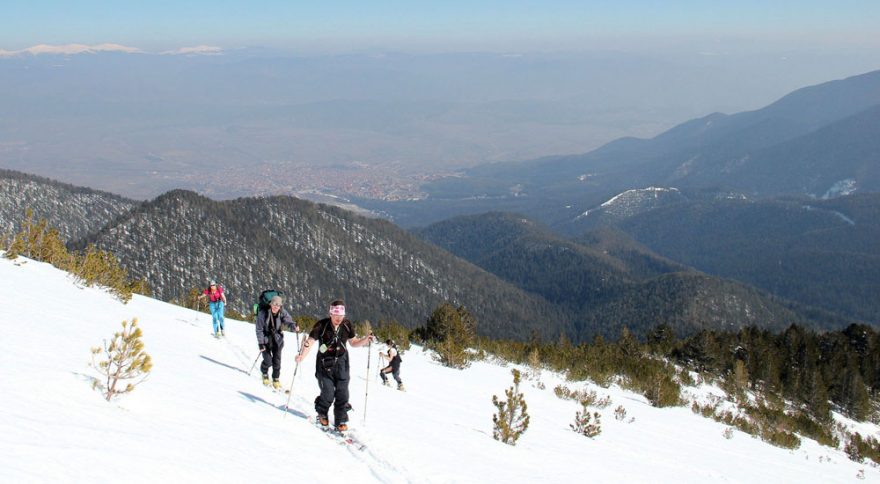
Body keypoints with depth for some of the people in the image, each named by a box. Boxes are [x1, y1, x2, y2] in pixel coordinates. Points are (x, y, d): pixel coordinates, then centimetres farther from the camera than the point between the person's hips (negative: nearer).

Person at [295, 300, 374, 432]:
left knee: (342, 393, -2)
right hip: (325, 364, -3)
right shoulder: (322, 325, -15)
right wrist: (302, 355, -35)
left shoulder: (347, 325, -4)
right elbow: (310, 341, -19)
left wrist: (365, 340, -10)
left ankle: (341, 421, 15)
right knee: (328, 394, -7)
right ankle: (322, 414, 24)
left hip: (341, 363, 3)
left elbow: (353, 342, 8)